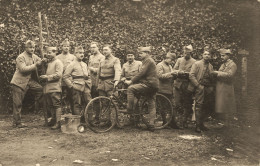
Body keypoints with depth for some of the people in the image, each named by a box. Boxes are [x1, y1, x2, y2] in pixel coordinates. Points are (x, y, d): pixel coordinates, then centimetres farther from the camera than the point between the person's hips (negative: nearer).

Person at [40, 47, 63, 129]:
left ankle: (58, 122, -5)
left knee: (57, 105, -7)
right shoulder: (48, 62, 19)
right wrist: (43, 77, 10)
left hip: (55, 88, -9)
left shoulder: (58, 62, -6)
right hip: (47, 87, 9)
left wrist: (47, 77, -16)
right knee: (50, 105, 15)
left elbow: (58, 75, -16)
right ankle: (53, 119, 27)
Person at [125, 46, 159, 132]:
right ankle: (151, 125, 11)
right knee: (151, 105, 9)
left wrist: (131, 81, -15)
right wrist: (133, 81, 18)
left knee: (131, 88, -15)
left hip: (149, 84, -11)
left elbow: (141, 73, -18)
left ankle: (130, 109, -12)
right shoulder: (149, 61, 24)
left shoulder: (148, 60, -9)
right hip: (153, 86, 11)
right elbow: (142, 74, 25)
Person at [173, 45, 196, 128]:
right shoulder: (179, 60, 14)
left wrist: (186, 74, -20)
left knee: (187, 105, 4)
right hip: (178, 84, 2)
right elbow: (174, 70, 9)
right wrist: (179, 72, -11)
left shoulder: (194, 62, 2)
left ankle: (184, 121, 16)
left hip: (188, 85, -2)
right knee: (177, 104, -4)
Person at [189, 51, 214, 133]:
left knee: (205, 107, 7)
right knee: (199, 106, -8)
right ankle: (198, 125, -5)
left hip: (208, 89, 5)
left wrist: (211, 88, 7)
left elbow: (212, 78, 22)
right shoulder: (197, 64, 1)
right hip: (199, 88, -5)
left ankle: (201, 124, 15)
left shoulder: (211, 66, 18)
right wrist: (198, 85, -13)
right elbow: (191, 75, -7)